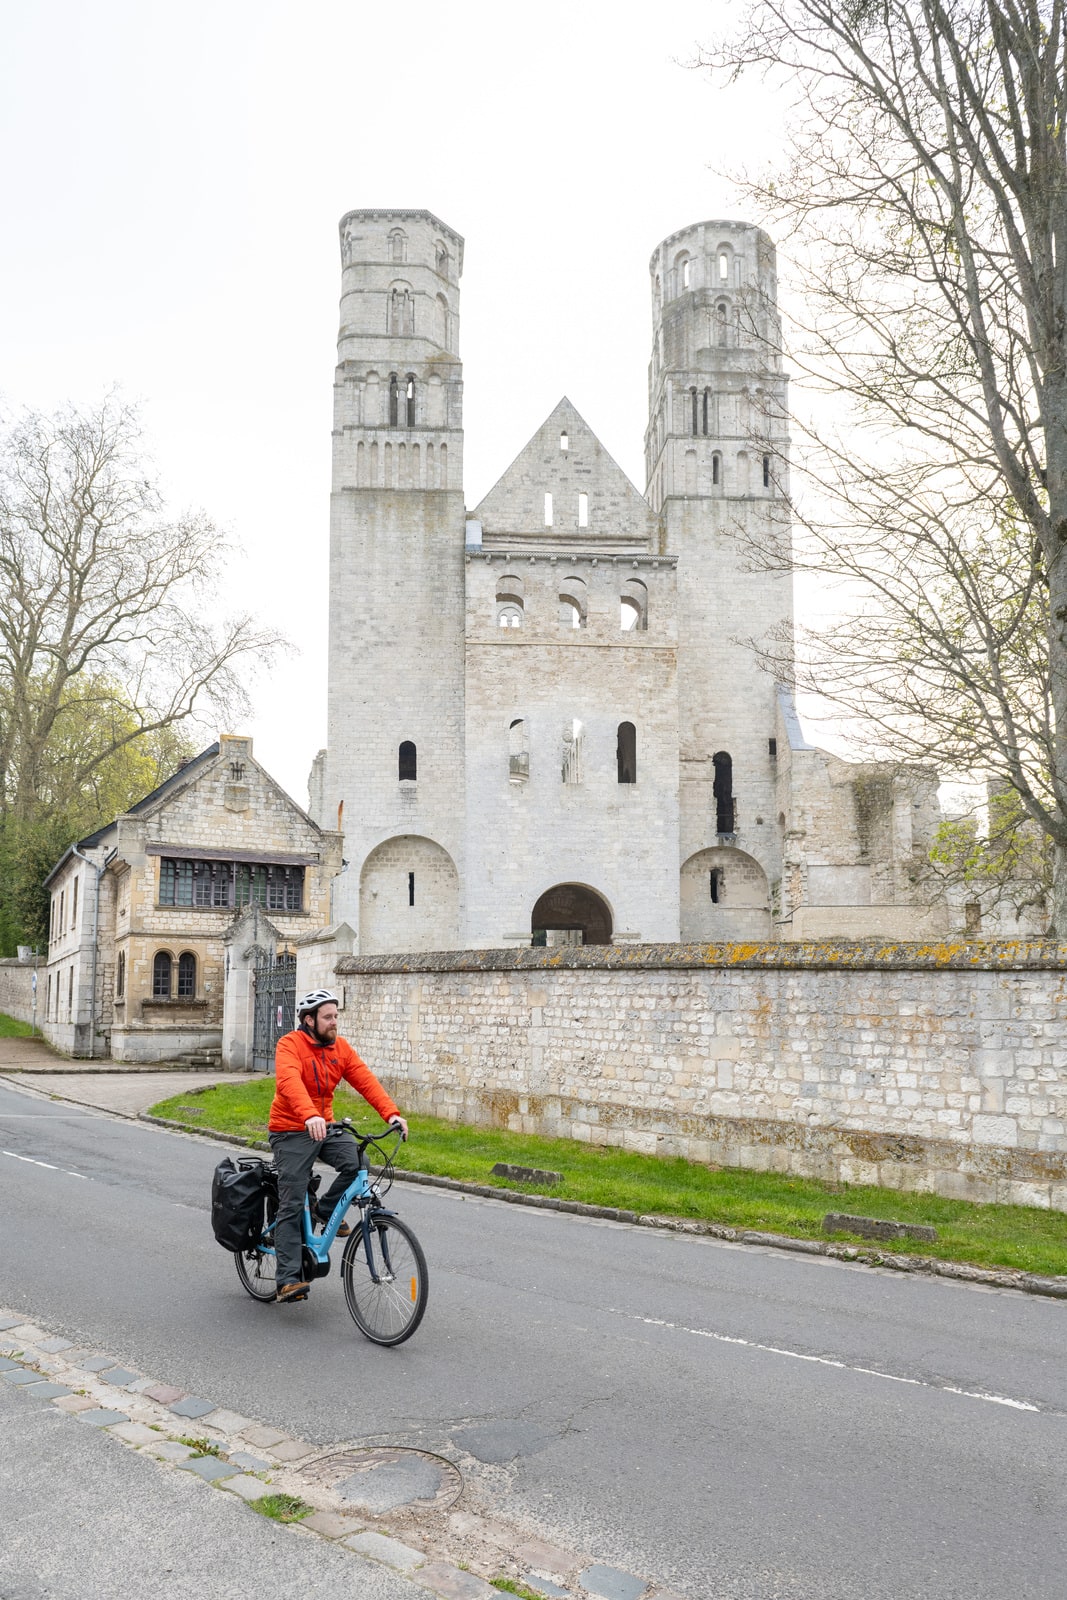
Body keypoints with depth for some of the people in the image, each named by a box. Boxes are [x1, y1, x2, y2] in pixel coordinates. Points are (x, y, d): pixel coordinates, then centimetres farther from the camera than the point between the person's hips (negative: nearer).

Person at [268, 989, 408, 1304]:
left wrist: (391, 1113, -21)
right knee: (292, 1206, -7)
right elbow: (289, 1082, -34)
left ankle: (328, 1210, 5)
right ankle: (289, 1279, -3)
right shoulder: (290, 1045, -15)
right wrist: (310, 1116, -51)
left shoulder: (340, 1048, 2)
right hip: (291, 1132, -5)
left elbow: (365, 1080, -6)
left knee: (356, 1161, -22)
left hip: (325, 1127, 5)